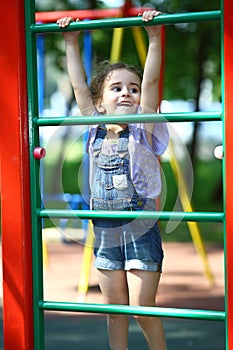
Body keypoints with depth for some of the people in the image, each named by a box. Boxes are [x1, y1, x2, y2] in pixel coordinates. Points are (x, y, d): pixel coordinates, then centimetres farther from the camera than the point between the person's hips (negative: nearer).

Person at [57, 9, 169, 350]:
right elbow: (79, 86, 8)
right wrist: (71, 43, 9)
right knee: (114, 309, 11)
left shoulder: (142, 131, -5)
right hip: (105, 232, 4)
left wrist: (154, 37, -20)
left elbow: (150, 82, -14)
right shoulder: (96, 131, 4)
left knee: (142, 309, -3)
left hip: (140, 230, -4)